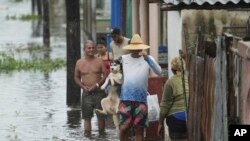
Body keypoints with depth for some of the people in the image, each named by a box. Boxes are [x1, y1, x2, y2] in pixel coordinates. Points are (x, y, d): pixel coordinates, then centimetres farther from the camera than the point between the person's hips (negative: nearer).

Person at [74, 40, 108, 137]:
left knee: (101, 116, 2)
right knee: (87, 116, 2)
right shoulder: (79, 62, 5)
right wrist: (83, 86, -5)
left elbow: (105, 75, 0)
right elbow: (76, 77, 12)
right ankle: (87, 133, 6)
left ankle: (102, 133, 13)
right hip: (86, 92, 1)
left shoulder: (99, 61, 2)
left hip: (98, 91, -1)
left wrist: (97, 85, -12)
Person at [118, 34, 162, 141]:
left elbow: (158, 71, -16)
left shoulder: (147, 59, 0)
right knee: (124, 127, -2)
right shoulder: (124, 59, 7)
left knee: (139, 129, 5)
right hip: (125, 99, 1)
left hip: (141, 99, -1)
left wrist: (147, 58, -25)